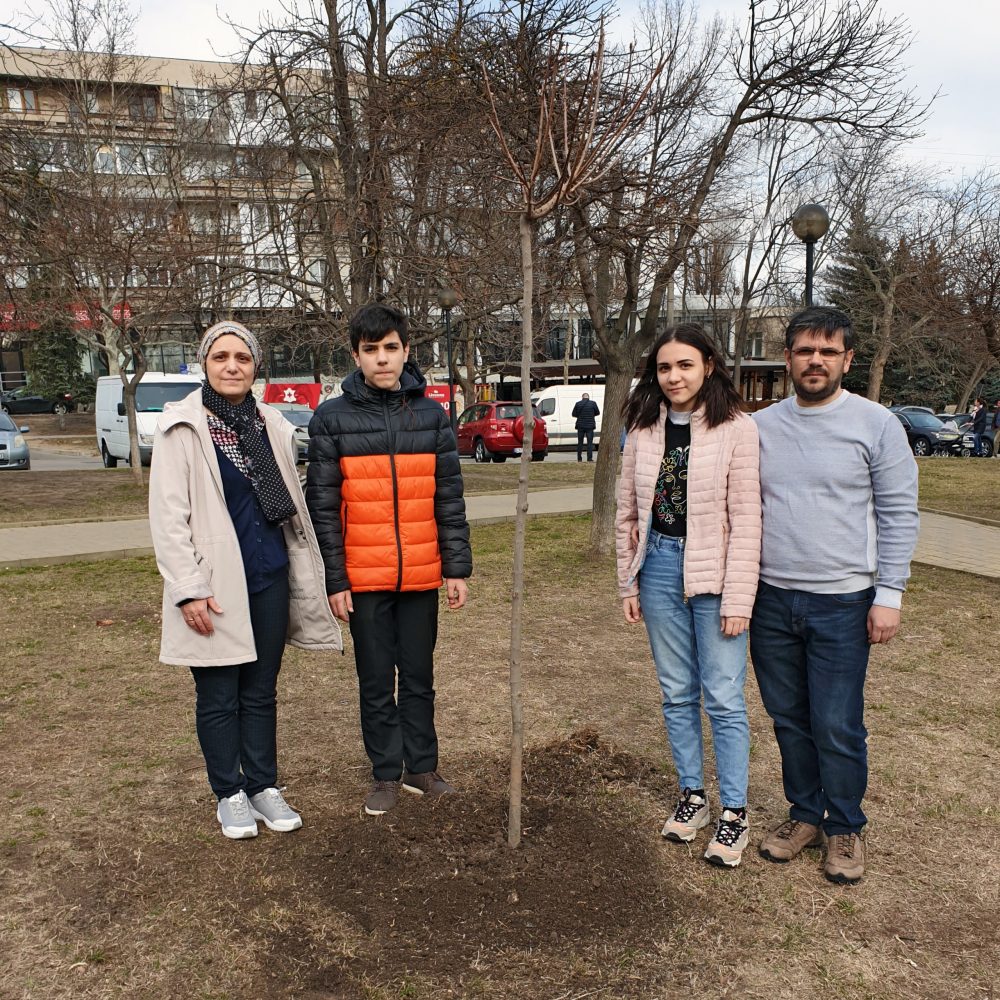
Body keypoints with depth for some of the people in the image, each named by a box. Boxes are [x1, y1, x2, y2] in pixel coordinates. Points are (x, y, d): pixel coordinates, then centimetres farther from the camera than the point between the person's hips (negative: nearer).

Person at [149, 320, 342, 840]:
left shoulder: (271, 424, 8)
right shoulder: (182, 427, -6)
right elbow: (168, 515, -9)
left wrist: (305, 576, 12)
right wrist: (188, 589, -14)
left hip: (269, 578, 4)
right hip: (216, 584, -4)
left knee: (261, 692, 13)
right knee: (218, 697, 7)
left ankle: (264, 786, 27)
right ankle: (229, 794, 24)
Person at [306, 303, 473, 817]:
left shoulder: (432, 415, 4)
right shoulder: (332, 418, -2)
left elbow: (450, 498, 5)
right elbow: (322, 507, -3)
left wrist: (457, 568, 1)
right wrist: (334, 580, -7)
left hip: (422, 575, 2)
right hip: (363, 577, -1)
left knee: (419, 677, 13)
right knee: (376, 682, 10)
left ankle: (422, 766, 29)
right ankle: (386, 774, 25)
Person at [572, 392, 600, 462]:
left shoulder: (578, 403, -2)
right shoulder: (593, 403, -4)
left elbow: (573, 414, 3)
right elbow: (598, 413, 7)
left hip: (580, 425, 1)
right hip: (590, 426, -1)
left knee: (580, 442, 9)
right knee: (590, 442, 3)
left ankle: (579, 458, 10)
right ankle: (589, 458, -3)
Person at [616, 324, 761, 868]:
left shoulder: (736, 428, -8)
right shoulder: (644, 429, 5)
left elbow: (745, 519, -10)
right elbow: (627, 512, 9)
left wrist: (737, 599, -13)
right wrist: (629, 583, 7)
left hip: (713, 575, -4)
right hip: (659, 569, 4)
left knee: (723, 697, 3)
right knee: (677, 693, 14)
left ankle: (734, 812, 18)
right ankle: (692, 794, 31)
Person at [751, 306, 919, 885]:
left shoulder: (876, 425, -4)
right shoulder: (761, 426, 6)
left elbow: (898, 515, -4)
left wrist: (888, 595, -9)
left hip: (842, 603, -3)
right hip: (771, 598, 4)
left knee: (838, 726, 3)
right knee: (789, 718, 14)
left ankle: (846, 828, 25)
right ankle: (805, 814, 33)